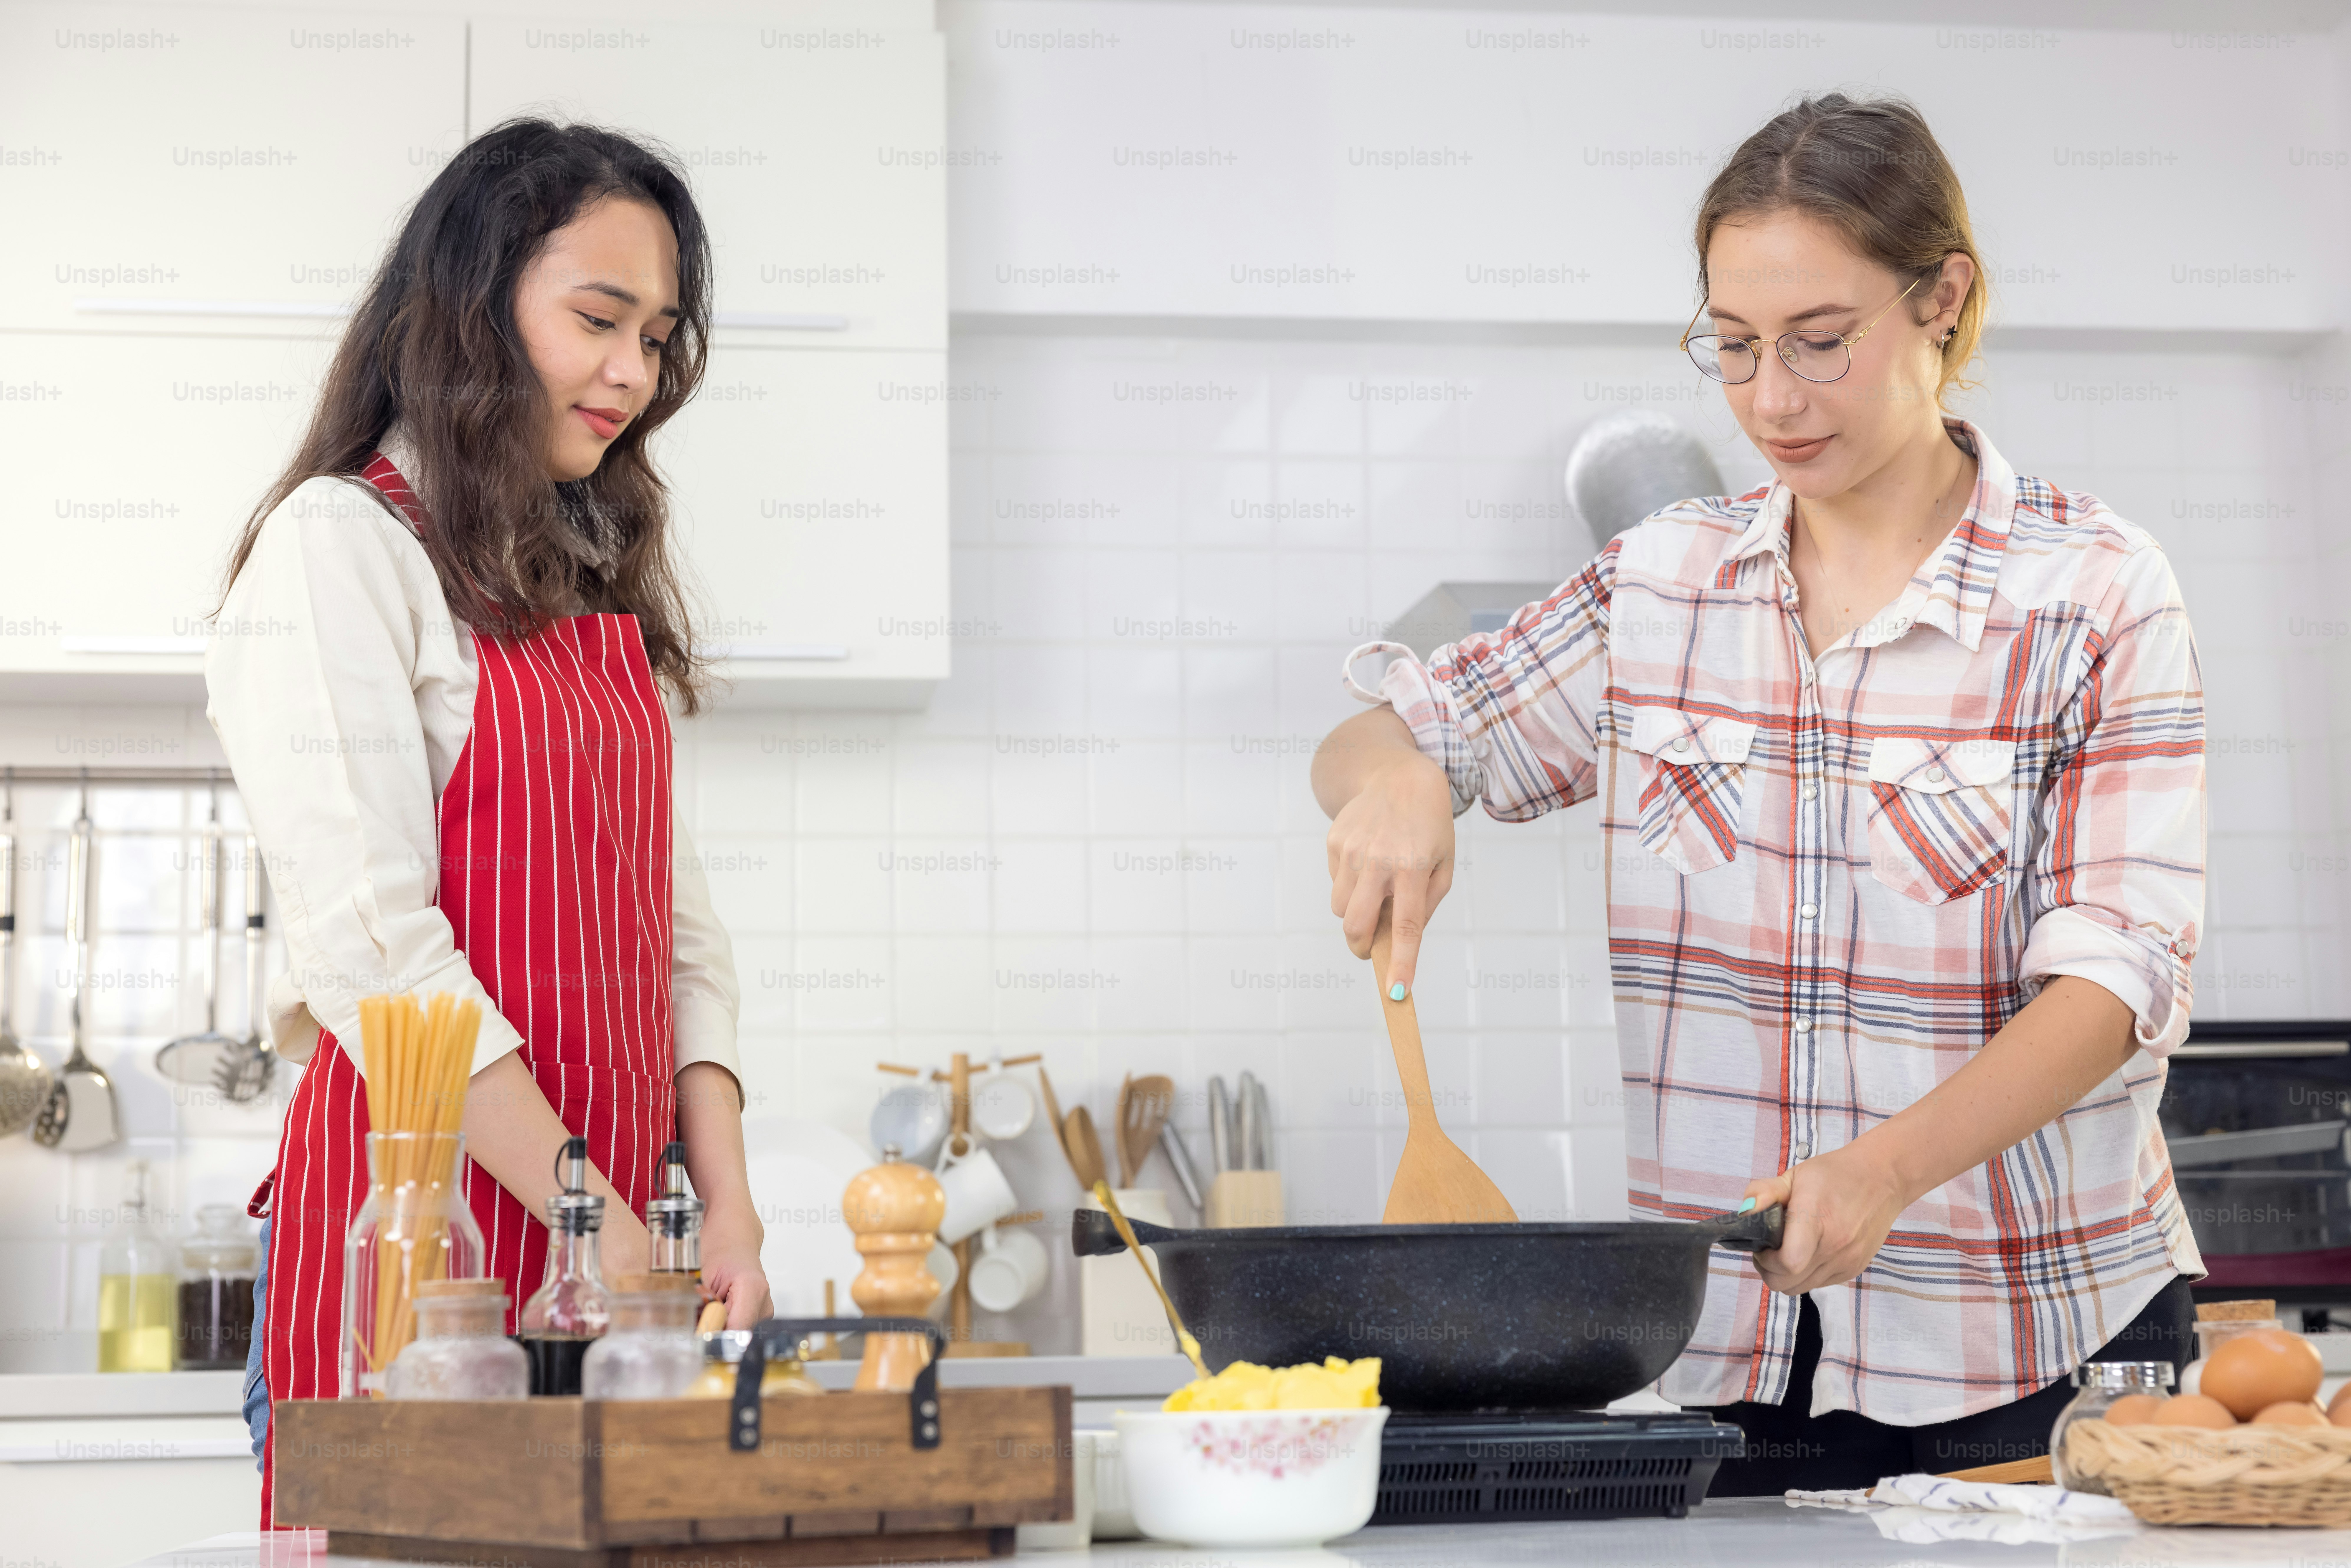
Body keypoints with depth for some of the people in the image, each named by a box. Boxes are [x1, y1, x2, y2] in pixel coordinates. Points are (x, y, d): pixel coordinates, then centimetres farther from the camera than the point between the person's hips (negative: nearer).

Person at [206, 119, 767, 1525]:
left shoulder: (603, 581, 18)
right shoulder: (339, 545, -4)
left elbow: (676, 924, 12)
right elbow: (373, 946, -14)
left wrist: (727, 1206, -2)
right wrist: (598, 1224, -18)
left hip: (610, 1212, 6)